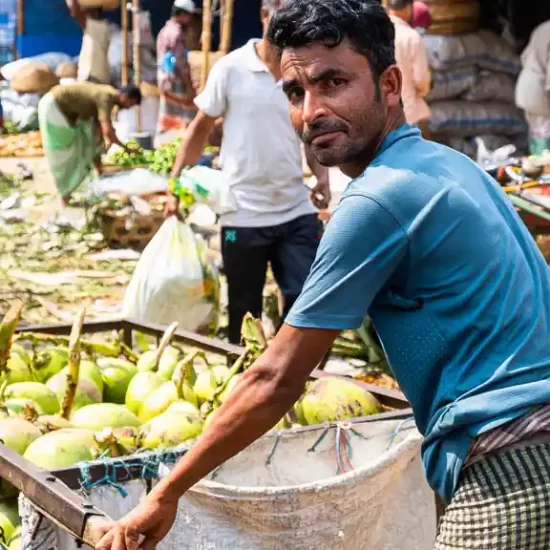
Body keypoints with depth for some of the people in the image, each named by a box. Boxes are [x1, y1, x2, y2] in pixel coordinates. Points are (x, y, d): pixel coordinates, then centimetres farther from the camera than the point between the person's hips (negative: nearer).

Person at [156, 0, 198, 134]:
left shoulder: (165, 30, 15)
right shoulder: (177, 32, -16)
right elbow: (181, 63, -20)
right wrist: (190, 87, -18)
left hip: (165, 80, 10)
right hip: (176, 81, -10)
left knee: (169, 116, 12)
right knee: (187, 116, -7)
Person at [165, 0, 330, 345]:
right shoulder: (231, 69, -6)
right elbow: (201, 129, 2)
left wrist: (322, 175, -1)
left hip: (297, 213, 3)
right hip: (243, 215, -3)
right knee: (244, 309, 10)